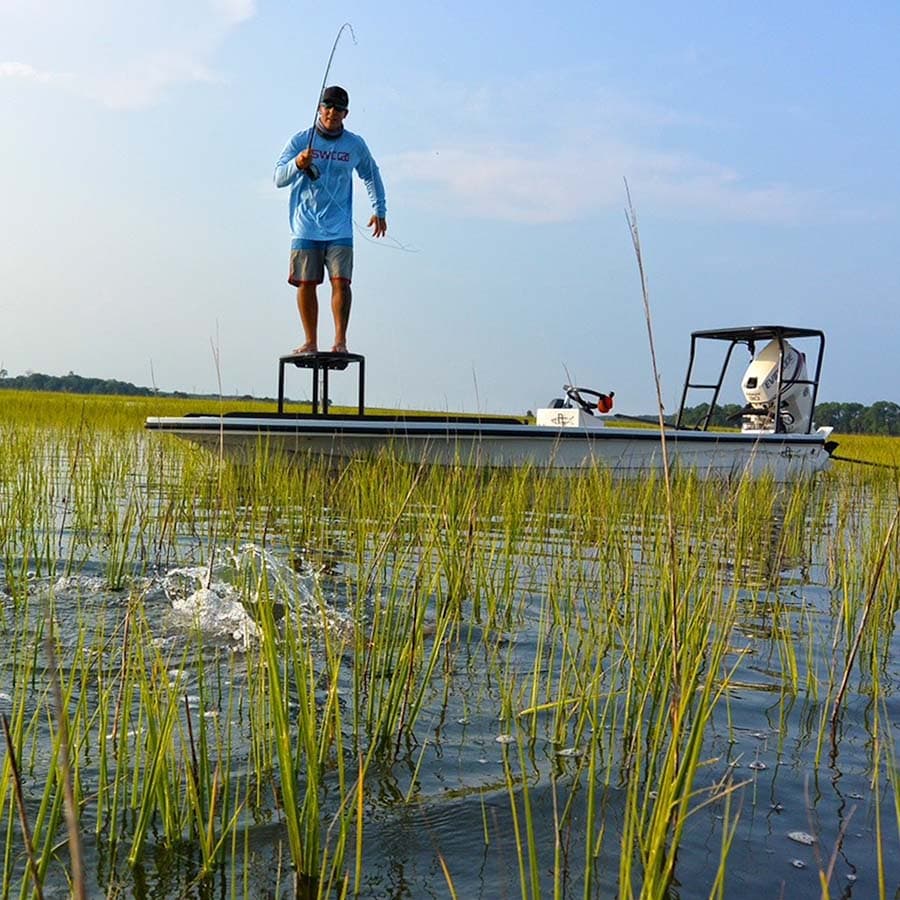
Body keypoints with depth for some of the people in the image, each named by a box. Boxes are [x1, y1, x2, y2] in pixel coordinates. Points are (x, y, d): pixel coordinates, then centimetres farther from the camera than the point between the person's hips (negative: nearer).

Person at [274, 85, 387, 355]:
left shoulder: (355, 145, 7)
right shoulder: (300, 140, 3)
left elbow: (371, 175, 24)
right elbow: (279, 178, -2)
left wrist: (379, 210, 22)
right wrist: (297, 164, -21)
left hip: (340, 229, 0)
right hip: (305, 227, 0)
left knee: (341, 282, -11)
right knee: (306, 283, -1)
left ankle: (340, 341, -6)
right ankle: (310, 342, 8)